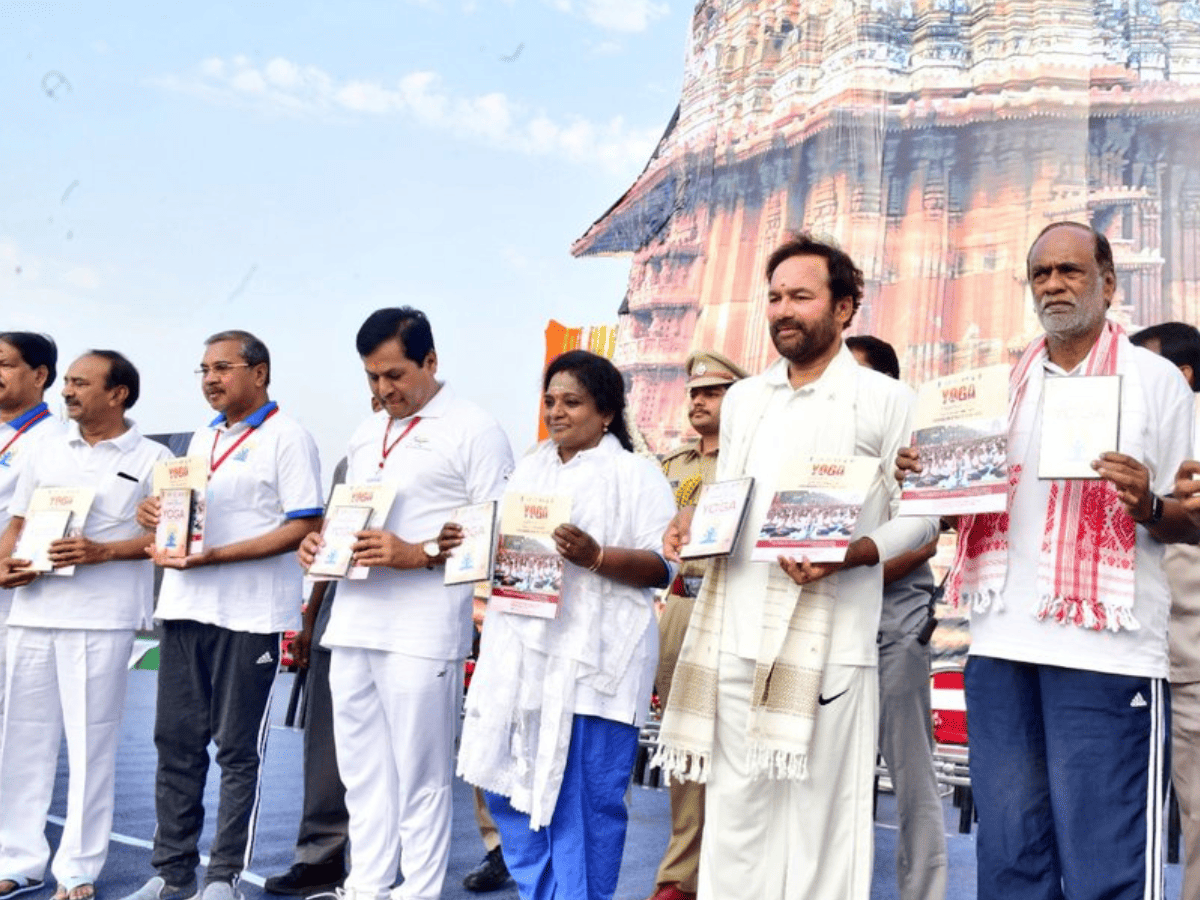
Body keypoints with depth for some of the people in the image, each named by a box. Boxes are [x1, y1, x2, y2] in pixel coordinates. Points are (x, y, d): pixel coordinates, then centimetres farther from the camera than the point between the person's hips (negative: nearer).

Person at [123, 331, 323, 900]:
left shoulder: (286, 437, -6)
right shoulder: (201, 438, 18)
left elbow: (302, 527, -13)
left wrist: (214, 556, -19)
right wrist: (155, 512, 3)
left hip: (249, 615, -7)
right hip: (184, 606, 7)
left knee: (239, 751, 2)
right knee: (175, 741, 10)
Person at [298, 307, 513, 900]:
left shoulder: (474, 430, -4)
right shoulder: (364, 437, 19)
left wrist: (417, 555, -19)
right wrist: (321, 543, 6)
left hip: (423, 630, -7)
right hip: (353, 623, 7)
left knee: (419, 774, 0)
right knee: (361, 768, 12)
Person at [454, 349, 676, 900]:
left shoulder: (635, 474, -1)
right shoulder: (530, 469, 19)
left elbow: (661, 566, -8)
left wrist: (594, 556, -23)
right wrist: (466, 542, 3)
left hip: (590, 663, -6)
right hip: (521, 654, 7)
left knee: (580, 802, -4)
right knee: (510, 791, 10)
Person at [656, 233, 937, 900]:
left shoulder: (885, 400, 1)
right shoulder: (743, 399, 17)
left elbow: (920, 518, -1)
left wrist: (847, 556, -17)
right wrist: (692, 524, 3)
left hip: (825, 645, -4)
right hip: (735, 639, 5)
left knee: (818, 823, -1)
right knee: (733, 816, 6)